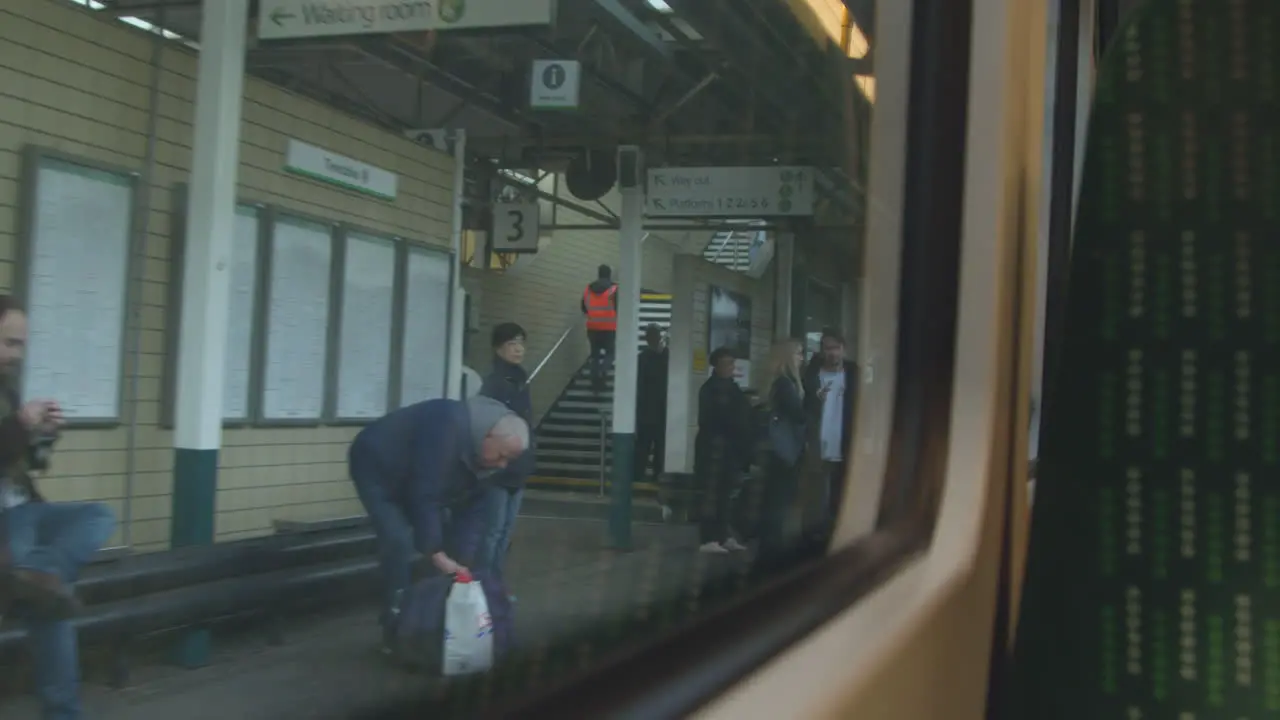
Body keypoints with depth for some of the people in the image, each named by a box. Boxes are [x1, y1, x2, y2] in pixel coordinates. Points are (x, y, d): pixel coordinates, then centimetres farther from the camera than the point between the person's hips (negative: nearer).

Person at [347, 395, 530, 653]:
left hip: (411, 480, 8)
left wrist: (463, 563, -19)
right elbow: (423, 496, -38)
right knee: (400, 543, -20)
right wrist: (437, 554, -36)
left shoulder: (486, 455, -12)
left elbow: (473, 510, -10)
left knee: (444, 540, 1)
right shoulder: (448, 427, -39)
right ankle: (396, 633, -11)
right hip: (376, 468, -8)